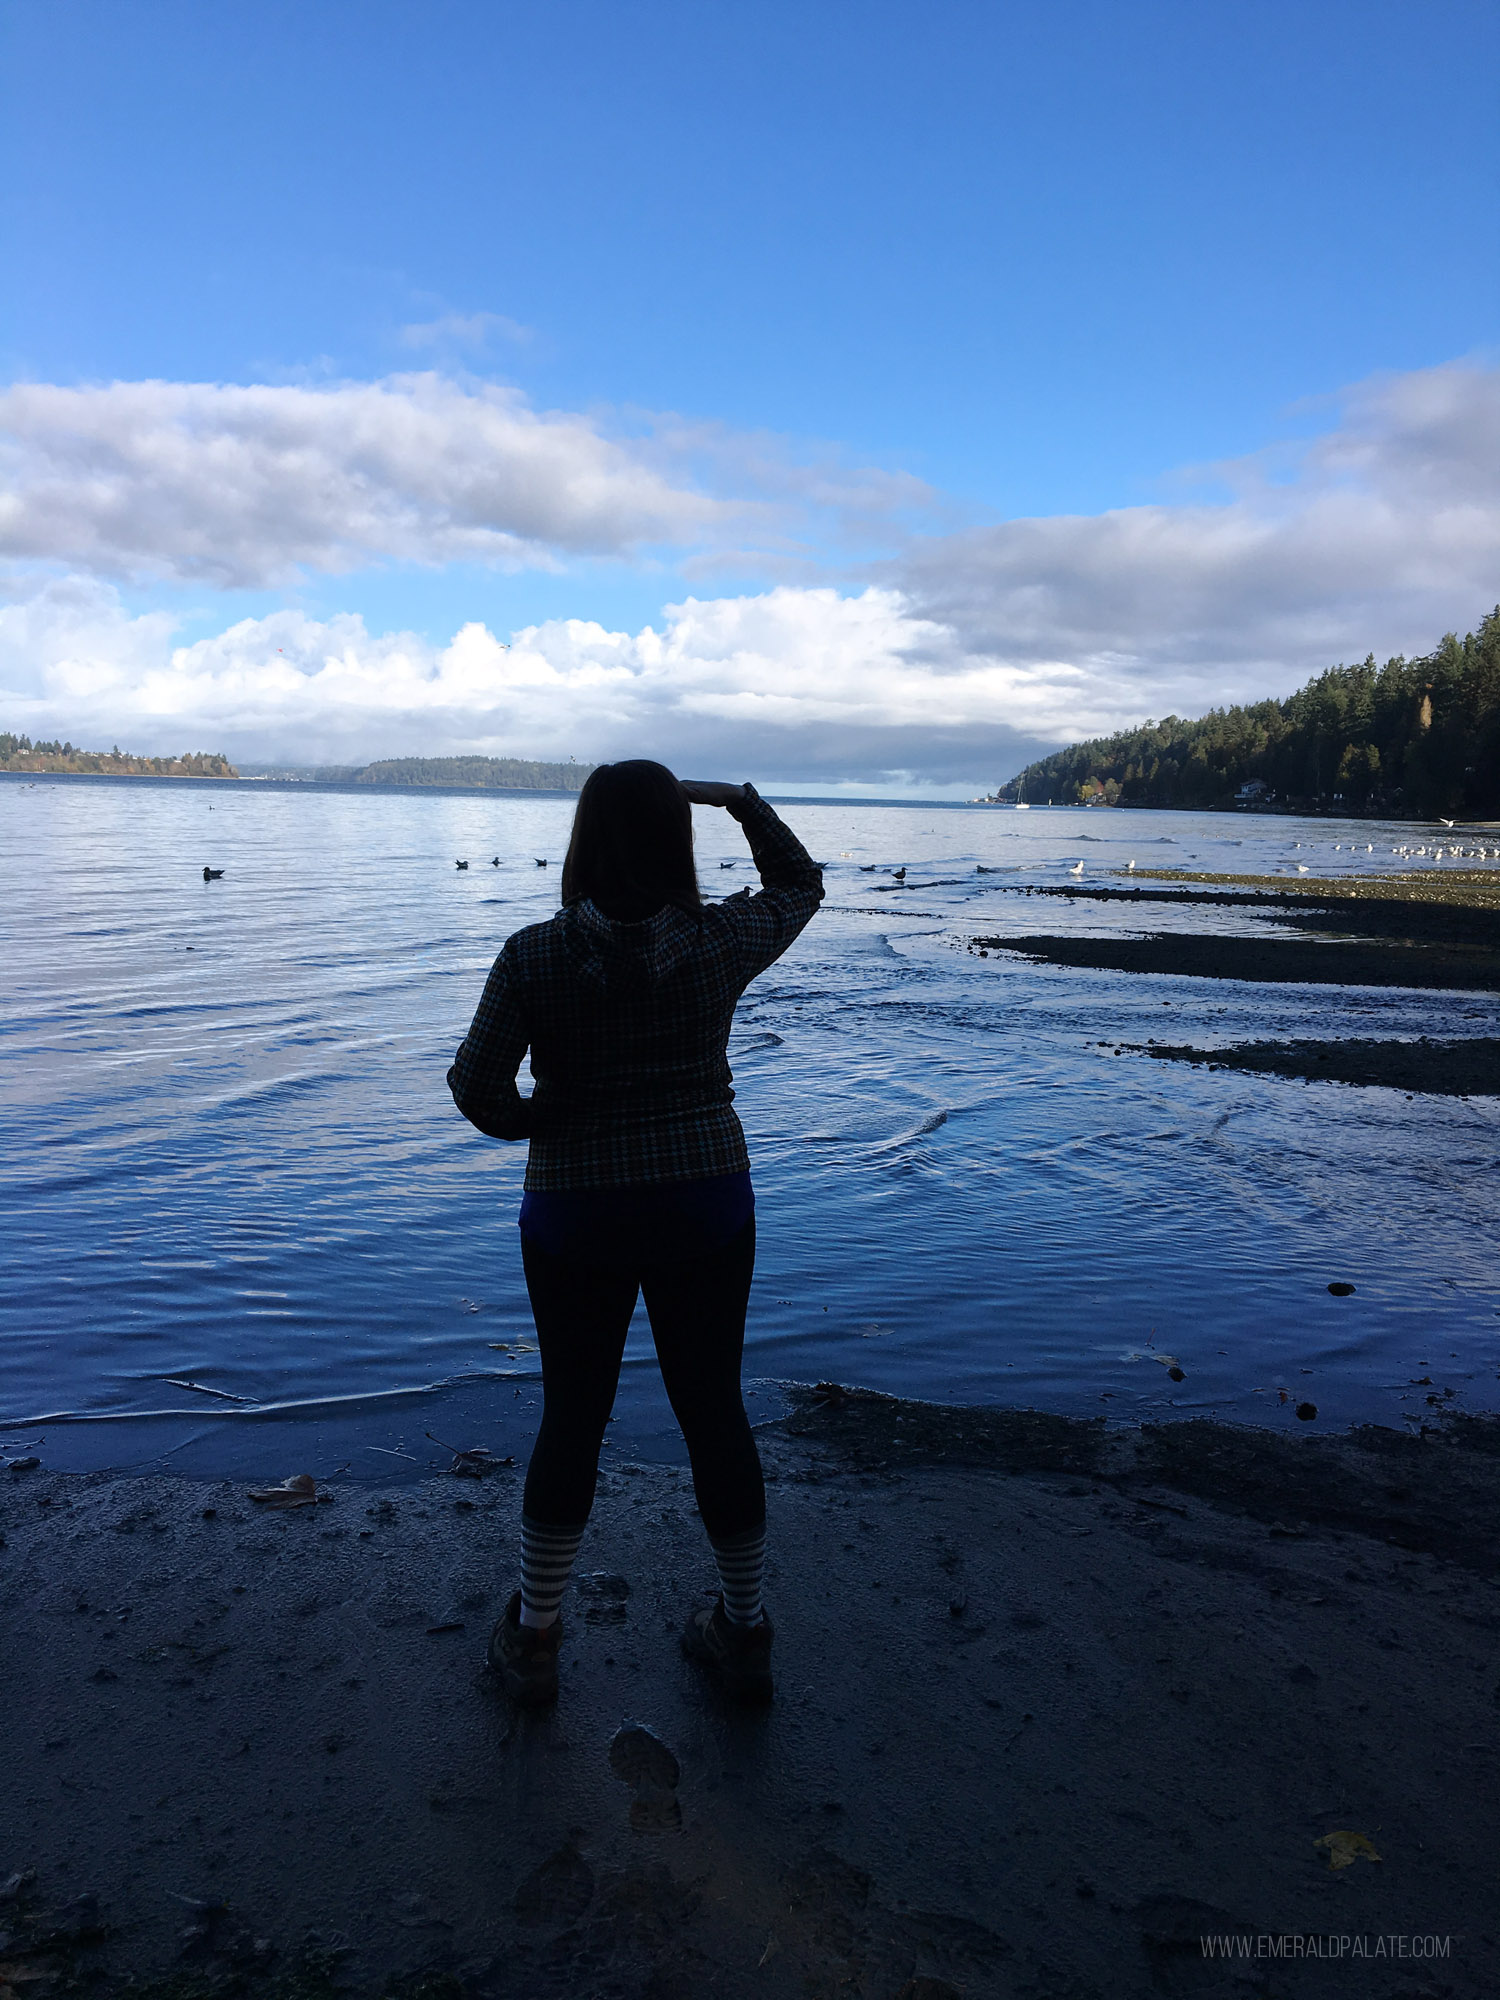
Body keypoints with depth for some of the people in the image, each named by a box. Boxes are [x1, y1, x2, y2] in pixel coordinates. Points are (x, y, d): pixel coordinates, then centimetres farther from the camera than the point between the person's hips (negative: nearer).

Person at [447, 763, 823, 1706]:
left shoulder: (534, 956, -13)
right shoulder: (721, 942, -9)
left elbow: (479, 1087, -10)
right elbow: (800, 883, 11)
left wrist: (537, 1121, 8)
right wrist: (741, 798, 13)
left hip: (576, 1219, -1)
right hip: (708, 1209, 1)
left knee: (572, 1420, 14)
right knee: (716, 1412, 15)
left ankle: (535, 1639, 30)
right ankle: (745, 1633, 31)